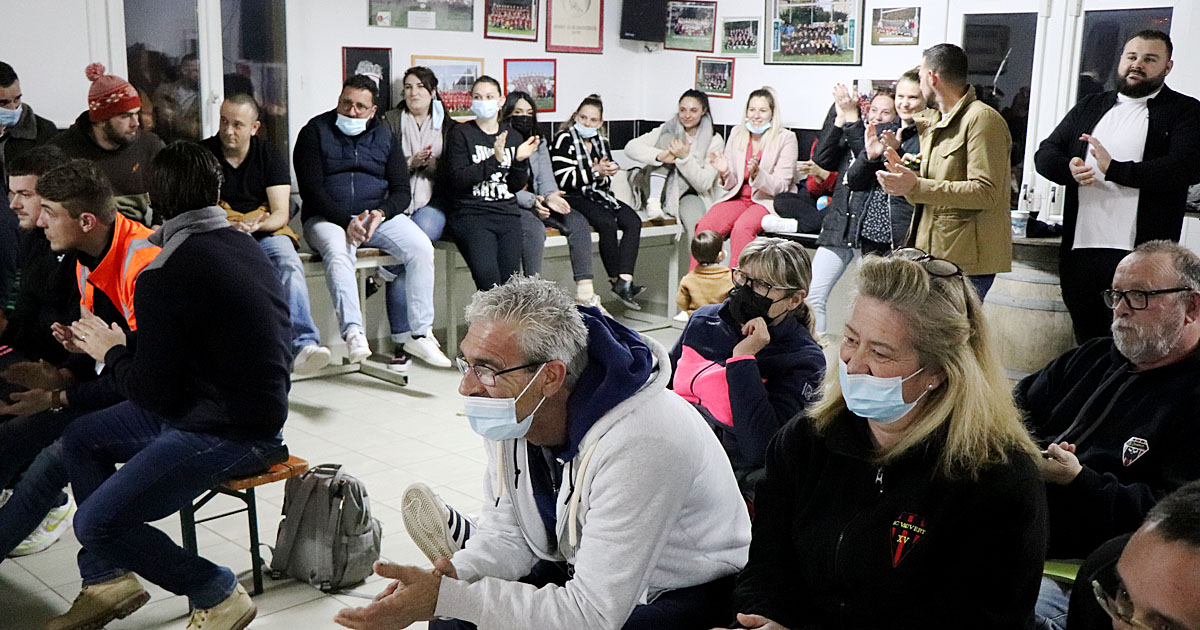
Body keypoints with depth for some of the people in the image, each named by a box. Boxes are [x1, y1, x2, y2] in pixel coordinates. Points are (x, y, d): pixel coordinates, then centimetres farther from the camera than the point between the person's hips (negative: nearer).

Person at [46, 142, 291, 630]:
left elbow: (153, 393, -15)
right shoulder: (245, 246, 5)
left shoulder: (163, 276, -20)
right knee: (79, 438, 18)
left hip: (231, 435, -9)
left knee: (96, 522, -10)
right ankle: (108, 579, 22)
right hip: (253, 410, 9)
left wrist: (112, 352, 3)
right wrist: (124, 344, 18)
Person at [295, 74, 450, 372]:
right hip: (328, 217, -3)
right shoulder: (315, 132, 3)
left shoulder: (384, 136, 13)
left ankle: (418, 334, -20)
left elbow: (401, 190, 9)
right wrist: (347, 221, -20)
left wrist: (380, 213, -14)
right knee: (337, 251, -37)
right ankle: (353, 333, -43)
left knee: (421, 247, -22)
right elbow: (311, 190, -6)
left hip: (379, 214, 3)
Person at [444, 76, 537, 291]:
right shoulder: (461, 134, 6)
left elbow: (517, 185, 14)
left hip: (507, 213, 4)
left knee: (511, 279, -11)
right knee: (487, 274, -25)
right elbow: (459, 178, -8)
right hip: (472, 214, -3)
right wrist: (495, 159, -16)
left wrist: (520, 160, -4)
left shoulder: (514, 137, 18)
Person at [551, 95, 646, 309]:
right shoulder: (564, 140, -5)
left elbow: (606, 183, 16)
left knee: (633, 221, -19)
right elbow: (563, 179, -15)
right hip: (572, 198, -7)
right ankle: (616, 281, -15)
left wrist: (604, 174, -8)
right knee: (607, 223, -32)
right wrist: (595, 172, -17)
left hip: (598, 195, 7)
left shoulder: (601, 142, 16)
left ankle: (625, 281, -30)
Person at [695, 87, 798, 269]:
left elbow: (780, 187, -10)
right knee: (704, 226, -23)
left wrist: (757, 173, -28)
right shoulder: (737, 133, 7)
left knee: (742, 227, -35)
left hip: (768, 201, -4)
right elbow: (731, 185, 9)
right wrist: (725, 173, -14)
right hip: (738, 197, 4)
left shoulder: (785, 138, -6)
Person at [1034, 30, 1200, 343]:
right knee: (1087, 344, 14)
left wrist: (1115, 170, -17)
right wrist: (1070, 169, -9)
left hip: (1139, 255, -5)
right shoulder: (1089, 108, 19)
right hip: (1080, 250, 5)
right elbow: (1045, 154, 14)